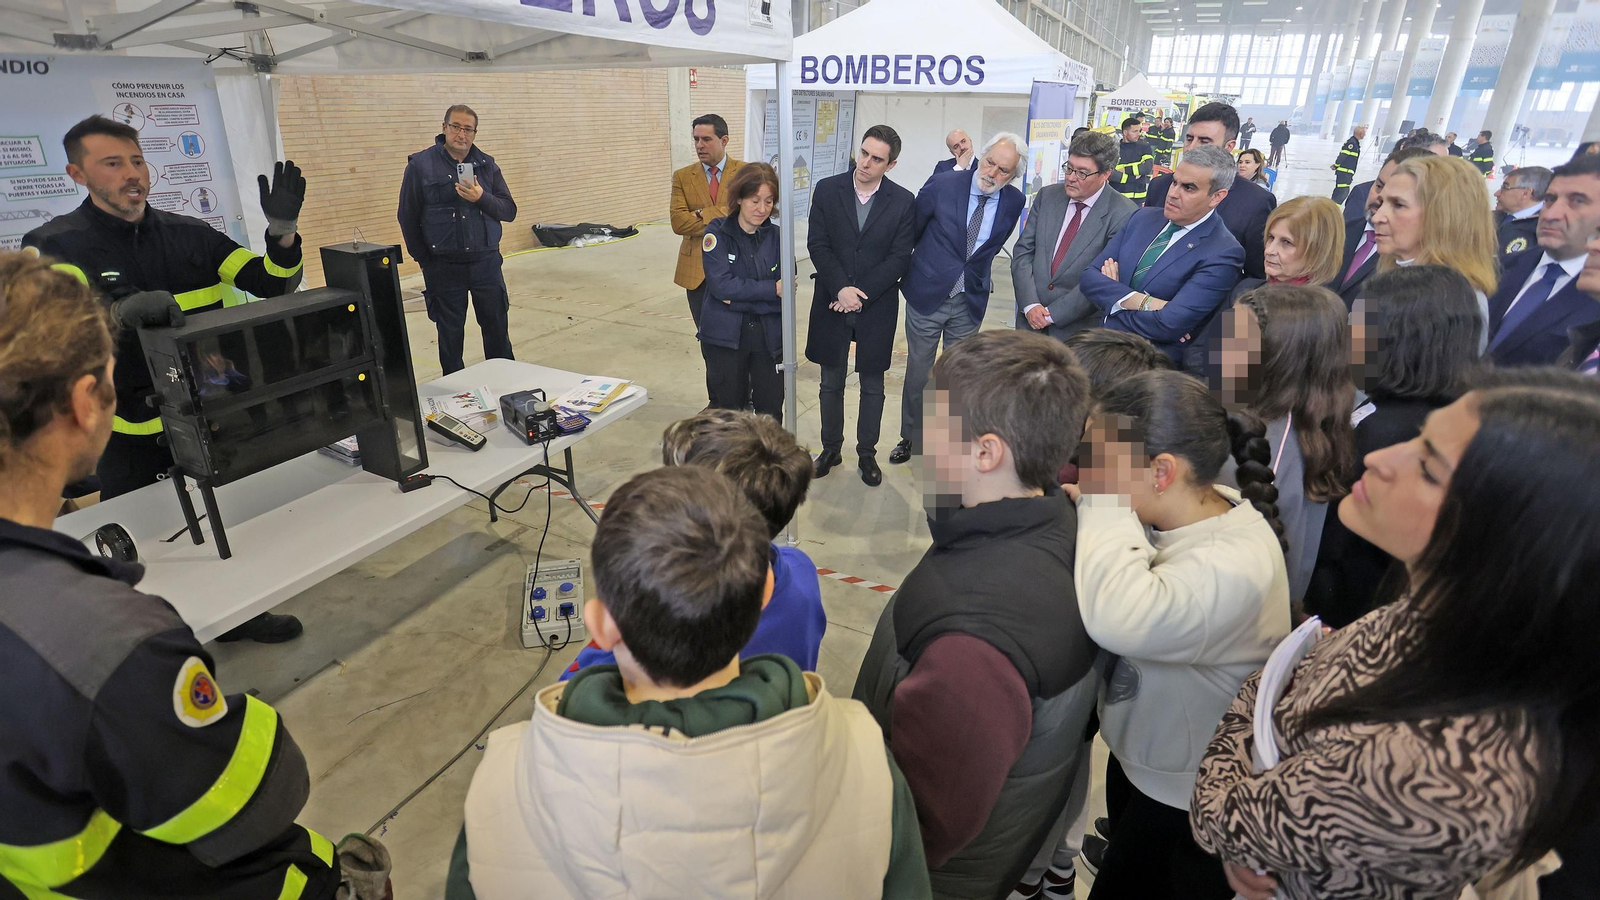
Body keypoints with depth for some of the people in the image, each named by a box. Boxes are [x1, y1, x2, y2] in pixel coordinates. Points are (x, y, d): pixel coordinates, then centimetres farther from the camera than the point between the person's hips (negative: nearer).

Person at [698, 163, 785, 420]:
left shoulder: (777, 236, 2)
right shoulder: (717, 233, -5)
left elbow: (785, 294, -4)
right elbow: (721, 285, -17)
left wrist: (740, 298, -14)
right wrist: (771, 289, -16)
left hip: (770, 337, 2)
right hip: (725, 338, -2)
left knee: (771, 413, 7)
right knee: (729, 411, 10)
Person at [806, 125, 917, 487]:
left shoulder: (903, 202, -3)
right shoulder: (827, 190, -1)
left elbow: (899, 258, -8)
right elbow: (817, 245, -6)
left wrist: (861, 293, -16)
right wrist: (841, 289, -17)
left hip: (877, 308, -1)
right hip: (832, 304, 1)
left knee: (872, 386, 11)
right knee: (831, 383, 13)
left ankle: (867, 453, 26)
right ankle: (831, 448, 29)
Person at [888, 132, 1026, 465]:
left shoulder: (1013, 202, -5)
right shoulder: (942, 184, -14)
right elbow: (911, 231, -1)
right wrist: (907, 270, 7)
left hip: (970, 302, 2)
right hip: (926, 295, -2)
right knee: (918, 374, 11)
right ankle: (910, 436, 30)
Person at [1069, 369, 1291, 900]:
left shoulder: (1233, 569, -35)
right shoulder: (1202, 508, -11)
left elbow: (1118, 618, -52)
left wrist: (1105, 497, -39)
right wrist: (1098, 507, -20)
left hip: (1189, 801, -7)